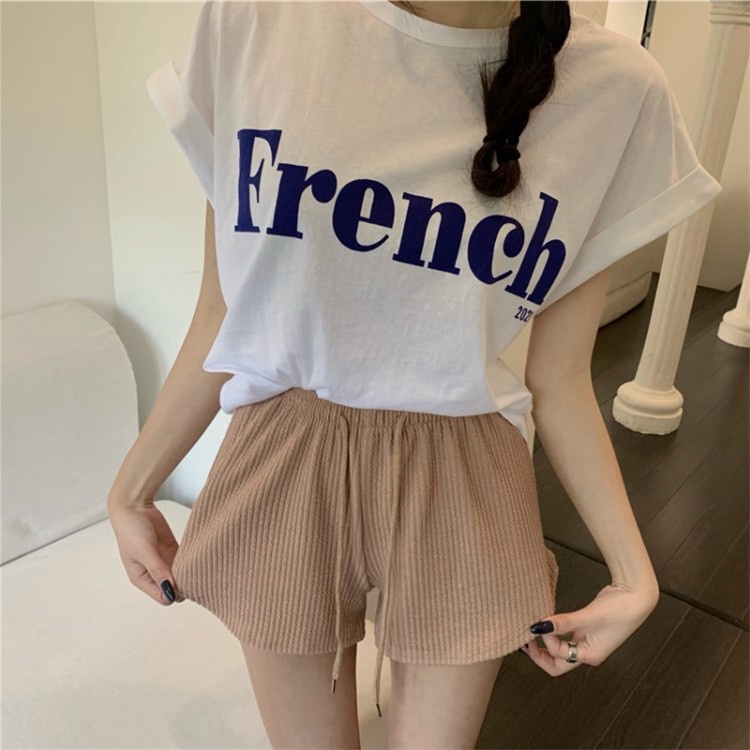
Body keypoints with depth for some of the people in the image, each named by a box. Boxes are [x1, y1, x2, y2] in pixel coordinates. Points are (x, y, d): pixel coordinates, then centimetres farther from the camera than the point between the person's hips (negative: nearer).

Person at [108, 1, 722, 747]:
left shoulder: (617, 88, -6)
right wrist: (131, 489, 6)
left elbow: (559, 377, -1)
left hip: (460, 489, 0)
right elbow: (221, 315, -1)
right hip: (283, 470, 1)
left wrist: (633, 575, 2)